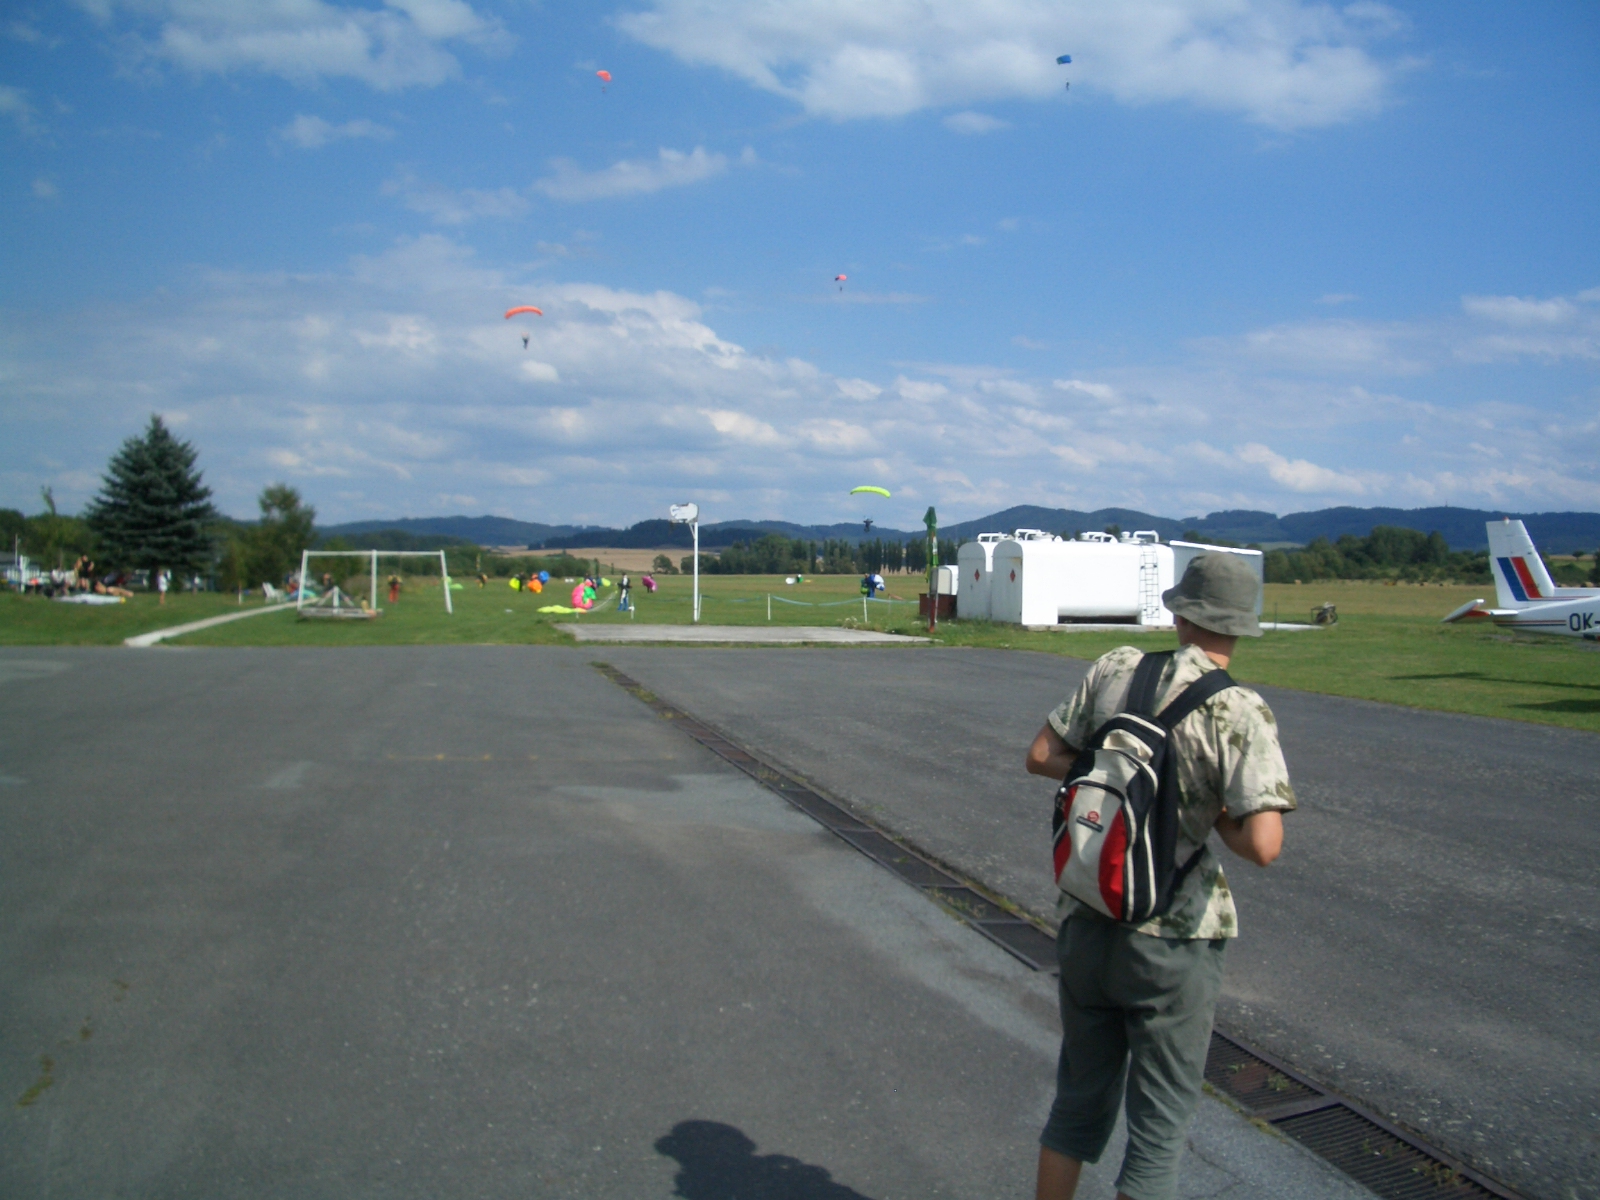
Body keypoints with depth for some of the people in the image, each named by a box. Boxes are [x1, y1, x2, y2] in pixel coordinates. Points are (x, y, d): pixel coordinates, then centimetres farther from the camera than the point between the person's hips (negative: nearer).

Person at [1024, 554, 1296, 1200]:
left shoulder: (1117, 668, -2)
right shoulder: (1239, 711, -16)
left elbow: (1041, 756, 5)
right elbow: (1263, 844, -25)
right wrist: (1220, 818, -5)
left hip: (1085, 923, 5)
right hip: (1170, 941, -4)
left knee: (1079, 1102, 22)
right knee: (1159, 1125, 13)